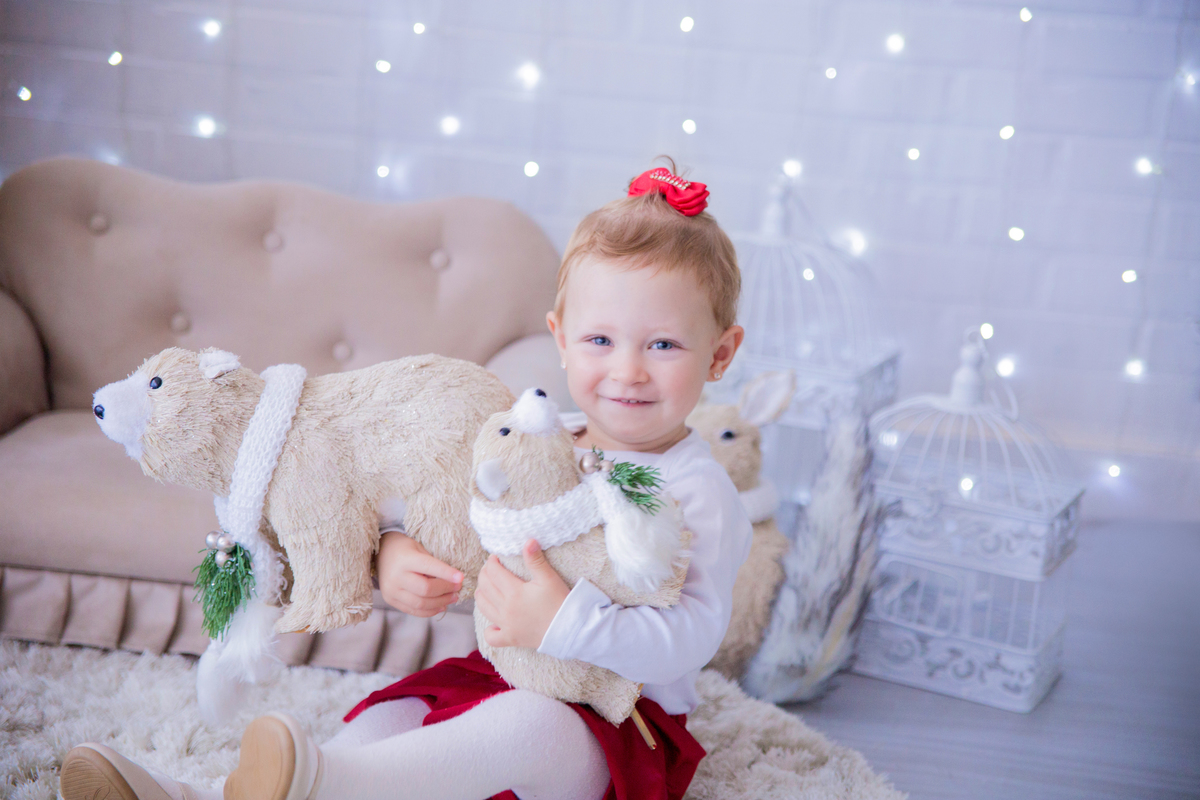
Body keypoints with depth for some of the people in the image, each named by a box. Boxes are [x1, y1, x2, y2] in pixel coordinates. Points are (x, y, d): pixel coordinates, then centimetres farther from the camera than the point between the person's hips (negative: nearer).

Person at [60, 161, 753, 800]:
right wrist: (393, 553, -11)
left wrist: (563, 623, -37)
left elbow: (693, 635, -24)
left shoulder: (697, 491, -13)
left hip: (623, 719, -6)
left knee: (529, 724, -37)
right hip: (508, 676, 7)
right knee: (384, 721, -17)